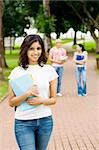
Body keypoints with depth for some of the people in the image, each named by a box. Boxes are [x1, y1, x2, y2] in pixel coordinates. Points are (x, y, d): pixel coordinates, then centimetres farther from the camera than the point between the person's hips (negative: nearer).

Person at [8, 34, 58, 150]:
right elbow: (11, 102, -1)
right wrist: (27, 94, -18)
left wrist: (41, 100, -14)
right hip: (23, 122, -2)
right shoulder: (17, 72, -2)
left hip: (45, 120, 2)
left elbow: (53, 99, 6)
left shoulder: (49, 70, 2)